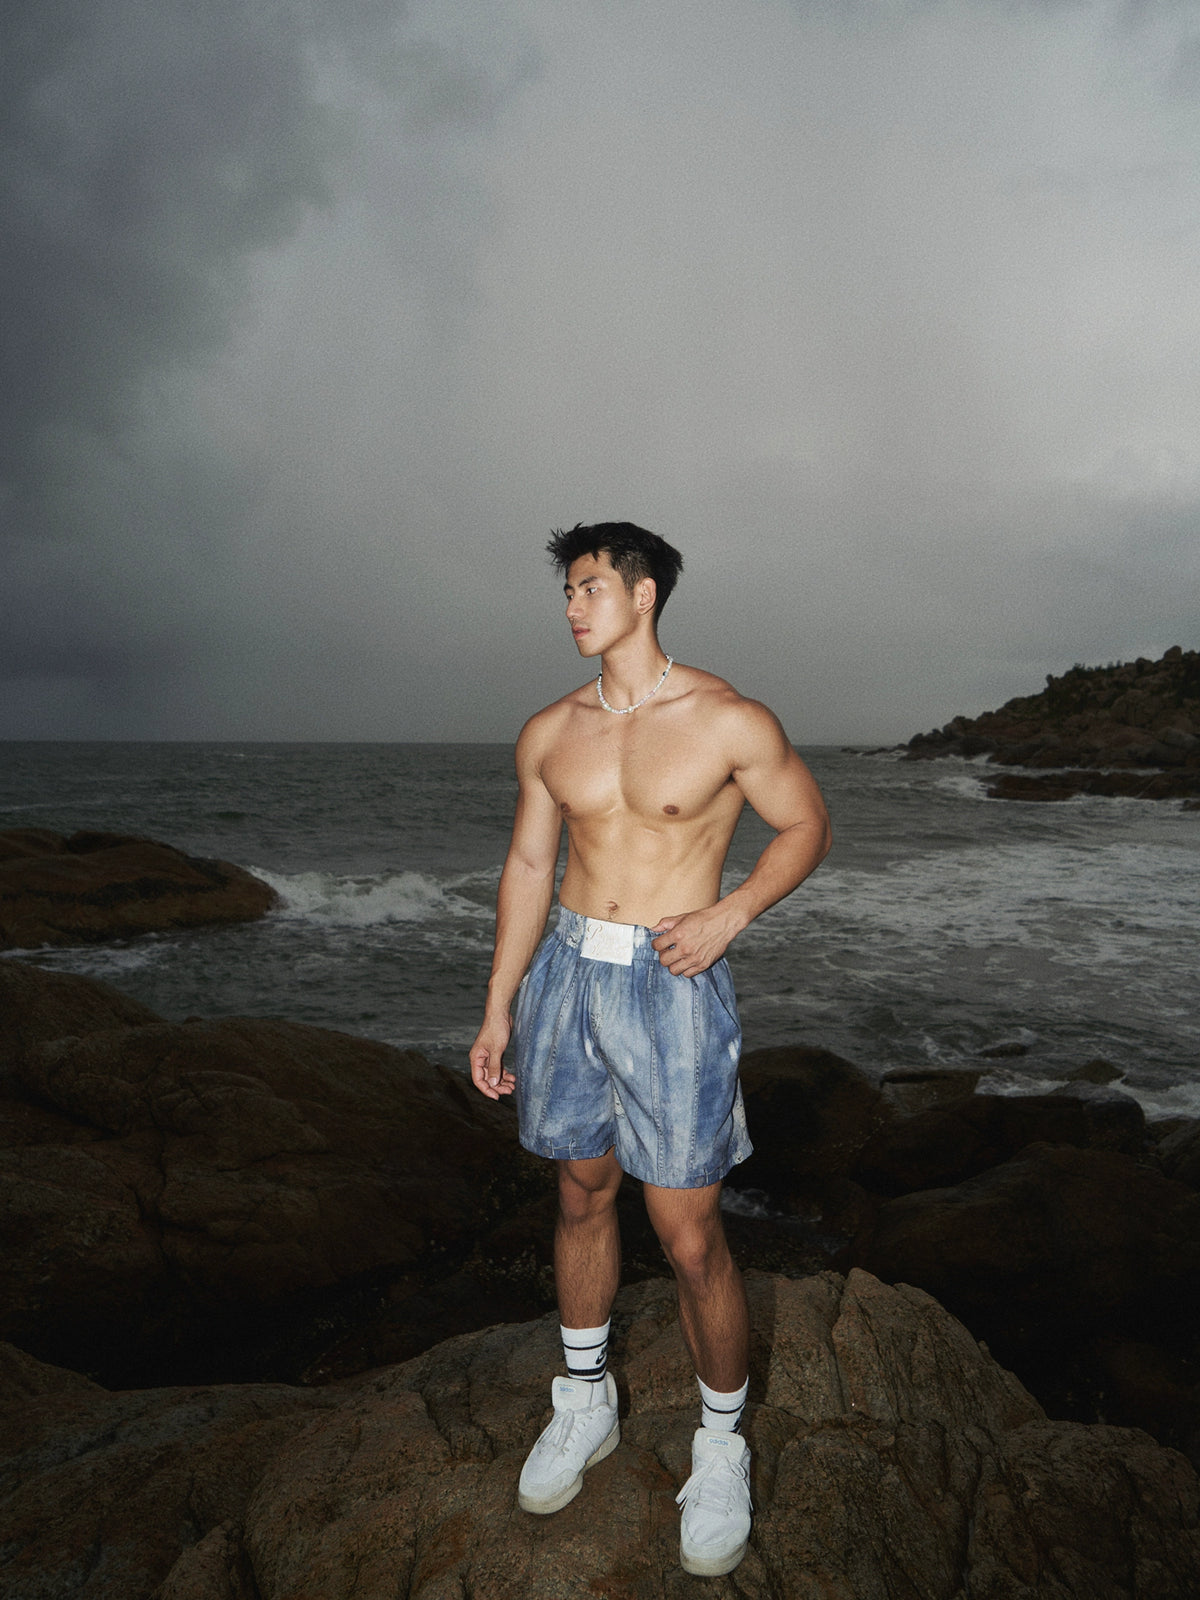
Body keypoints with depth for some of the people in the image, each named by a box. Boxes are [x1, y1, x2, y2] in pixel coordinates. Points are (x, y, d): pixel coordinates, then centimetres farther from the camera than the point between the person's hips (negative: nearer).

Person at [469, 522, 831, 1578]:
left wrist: (729, 913, -13)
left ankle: (722, 1450, 25)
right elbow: (528, 867, 10)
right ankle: (586, 1402, 39)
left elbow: (807, 826, 2)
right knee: (583, 1195, 17)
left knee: (689, 1237, 0)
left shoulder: (729, 721, -8)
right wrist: (498, 1009, 10)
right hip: (567, 975, 5)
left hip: (670, 986, -4)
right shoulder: (550, 732, 5)